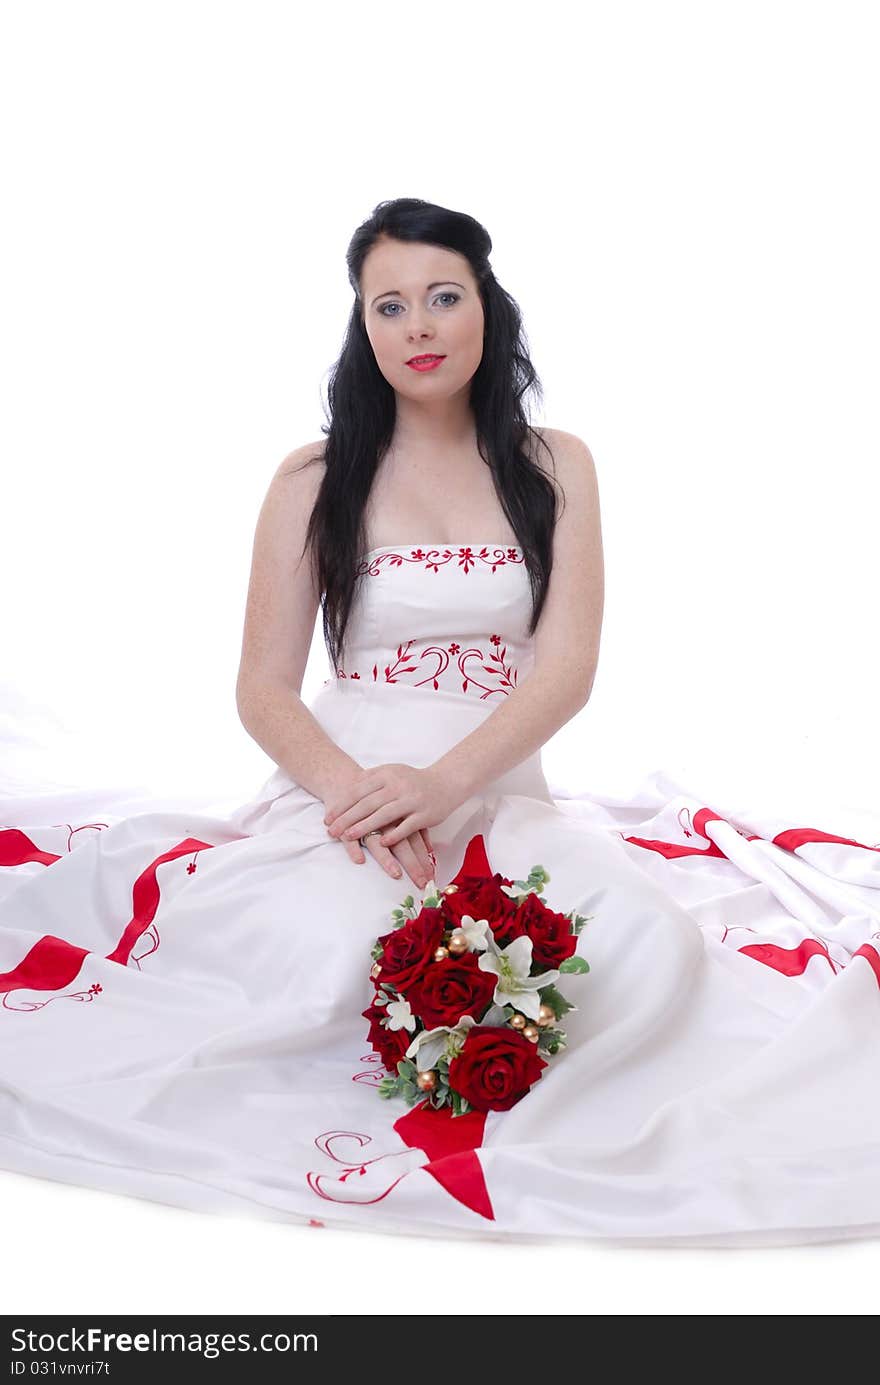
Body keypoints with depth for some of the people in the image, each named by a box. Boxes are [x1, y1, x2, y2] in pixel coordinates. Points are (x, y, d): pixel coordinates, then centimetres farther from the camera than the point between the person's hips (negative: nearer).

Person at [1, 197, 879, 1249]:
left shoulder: (555, 469, 9)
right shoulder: (314, 480, 6)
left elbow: (567, 671, -2)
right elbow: (264, 689, 2)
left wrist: (441, 784, -20)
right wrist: (351, 790, -19)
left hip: (503, 797, 2)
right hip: (338, 791, -1)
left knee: (656, 949, -28)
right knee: (337, 960, -35)